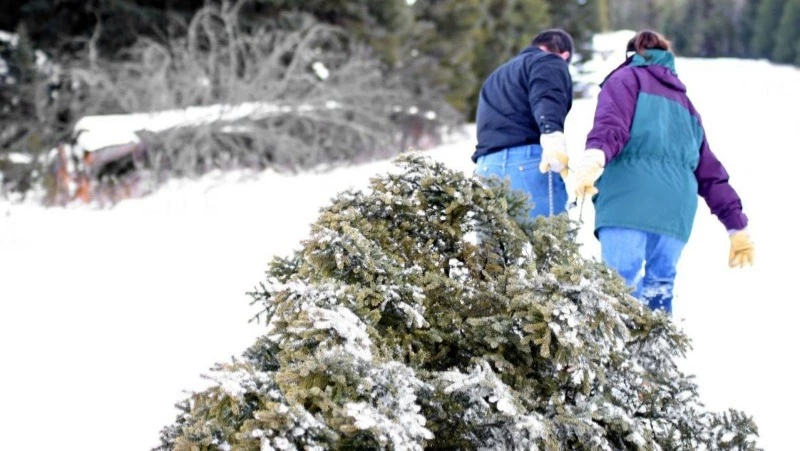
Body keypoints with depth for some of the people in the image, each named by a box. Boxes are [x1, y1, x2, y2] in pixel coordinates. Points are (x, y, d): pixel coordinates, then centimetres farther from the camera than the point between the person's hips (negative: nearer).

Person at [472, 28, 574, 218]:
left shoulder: (498, 76, 35)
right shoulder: (550, 63, 9)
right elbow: (546, 98, -14)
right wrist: (551, 131, -31)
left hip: (487, 167, 7)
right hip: (529, 162, -7)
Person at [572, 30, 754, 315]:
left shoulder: (627, 78, 16)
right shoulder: (684, 102, 33)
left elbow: (612, 123, -8)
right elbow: (710, 171, 28)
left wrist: (595, 154, -25)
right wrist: (737, 225, 27)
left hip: (630, 197, -6)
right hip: (676, 210, 6)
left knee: (621, 284, -15)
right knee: (659, 288, 8)